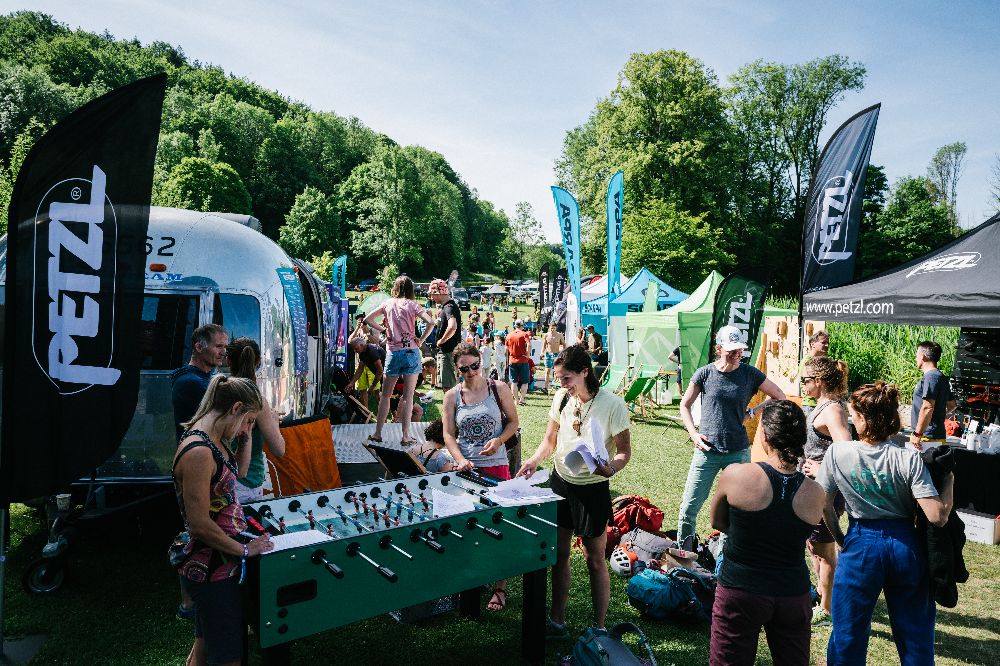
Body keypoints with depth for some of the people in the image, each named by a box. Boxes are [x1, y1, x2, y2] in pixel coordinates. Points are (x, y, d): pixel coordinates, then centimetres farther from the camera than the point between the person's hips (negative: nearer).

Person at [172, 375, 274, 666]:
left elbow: (239, 471, 21)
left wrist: (246, 435, 7)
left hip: (217, 564, 9)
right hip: (212, 569, -9)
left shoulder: (213, 440, 2)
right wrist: (245, 550, -14)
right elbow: (200, 526, -26)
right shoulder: (198, 452, -27)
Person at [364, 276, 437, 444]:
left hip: (393, 353, 2)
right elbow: (431, 322, -13)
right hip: (411, 352, -2)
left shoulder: (388, 303, 6)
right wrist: (421, 340, -3)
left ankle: (377, 433, 17)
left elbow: (367, 319, 9)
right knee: (408, 396, 2)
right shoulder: (412, 304, -1)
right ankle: (406, 436, 3)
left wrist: (383, 329, 10)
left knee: (385, 395, 14)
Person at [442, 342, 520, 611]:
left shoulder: (498, 389, 0)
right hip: (465, 468, 2)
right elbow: (448, 434, 1)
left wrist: (498, 440, -12)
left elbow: (513, 421, 7)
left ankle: (500, 586, 11)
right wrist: (460, 460, -15)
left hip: (495, 465, -1)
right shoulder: (452, 396, 3)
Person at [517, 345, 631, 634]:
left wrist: (612, 467, -34)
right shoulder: (561, 398, -2)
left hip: (593, 489, -5)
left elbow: (625, 451, -13)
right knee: (559, 553, 13)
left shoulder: (612, 404, -18)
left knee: (595, 560, 7)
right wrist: (534, 460, -12)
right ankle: (557, 621, 29)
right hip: (561, 482, 5)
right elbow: (550, 439, 7)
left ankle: (598, 628, 24)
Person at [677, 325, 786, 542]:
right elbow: (685, 405, 10)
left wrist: (752, 413, 1)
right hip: (707, 450, 0)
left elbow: (779, 397, 11)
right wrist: (694, 434, -2)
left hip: (738, 452, 1)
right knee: (689, 508, 0)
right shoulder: (705, 373, -2)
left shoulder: (750, 374, -1)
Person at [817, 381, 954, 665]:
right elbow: (937, 516, -16)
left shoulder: (837, 453, -12)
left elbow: (824, 506, -5)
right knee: (915, 635, 19)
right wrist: (949, 479, 0)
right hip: (906, 547, 1)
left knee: (848, 635, 13)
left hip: (860, 546, -1)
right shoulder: (908, 458, -13)